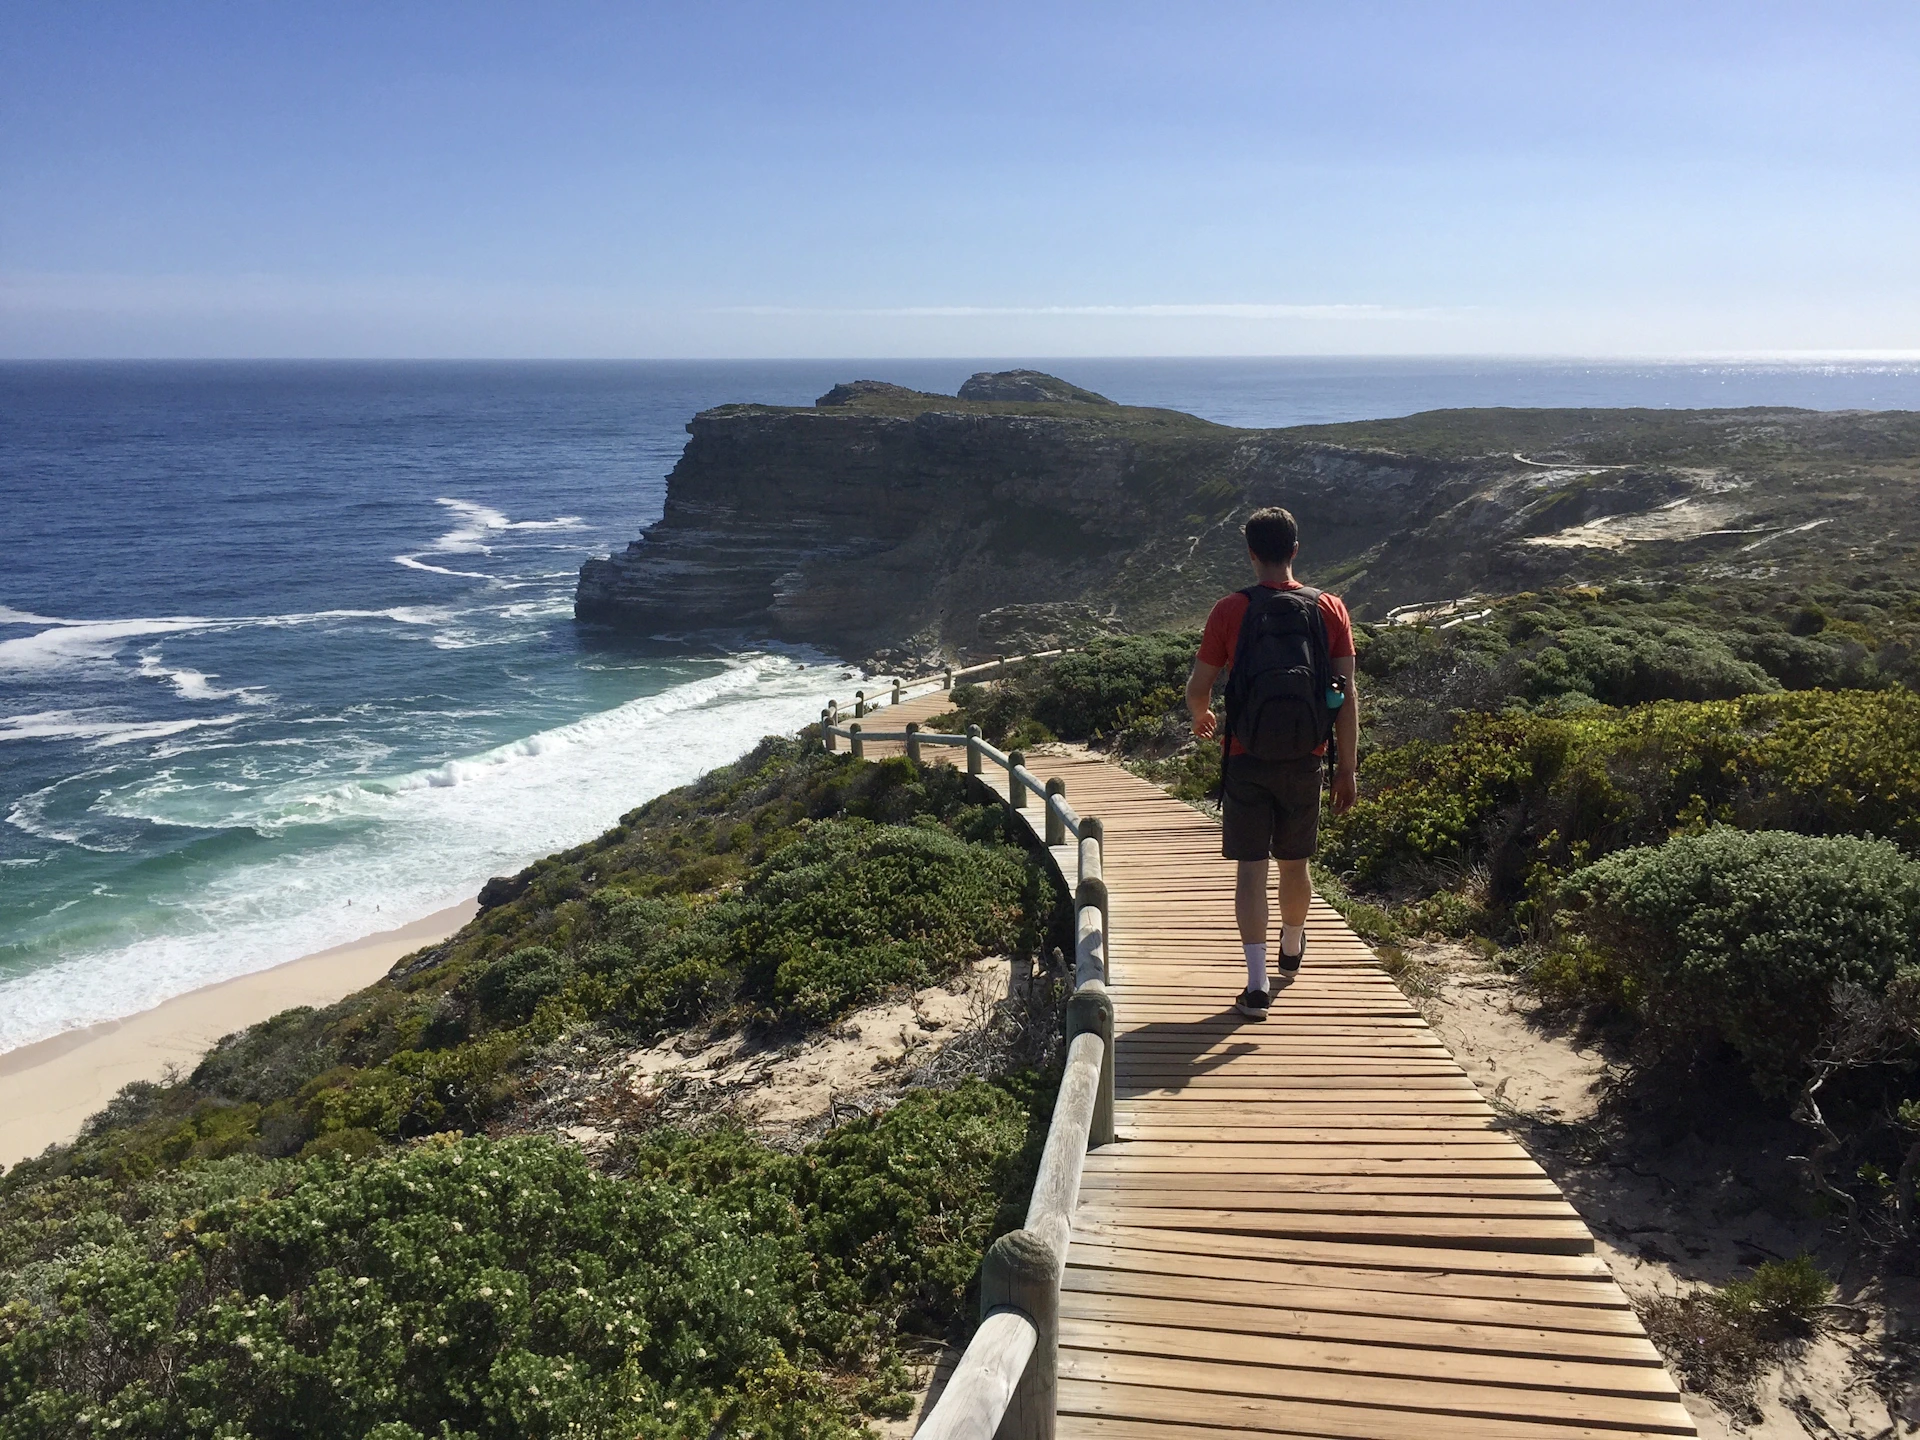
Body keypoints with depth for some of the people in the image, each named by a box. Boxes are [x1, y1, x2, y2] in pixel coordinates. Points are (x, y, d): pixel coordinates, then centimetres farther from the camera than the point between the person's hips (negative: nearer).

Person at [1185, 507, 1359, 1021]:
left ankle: (1258, 982, -5)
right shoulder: (1329, 609, -1)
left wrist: (1201, 719, 21)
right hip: (1304, 761, 3)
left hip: (1246, 761, -3)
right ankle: (1291, 954, 43)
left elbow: (1198, 687, -2)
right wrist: (1346, 768, 4)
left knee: (1251, 868, 2)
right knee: (1294, 863, 20)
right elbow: (1347, 695, -2)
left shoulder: (1231, 611, -7)